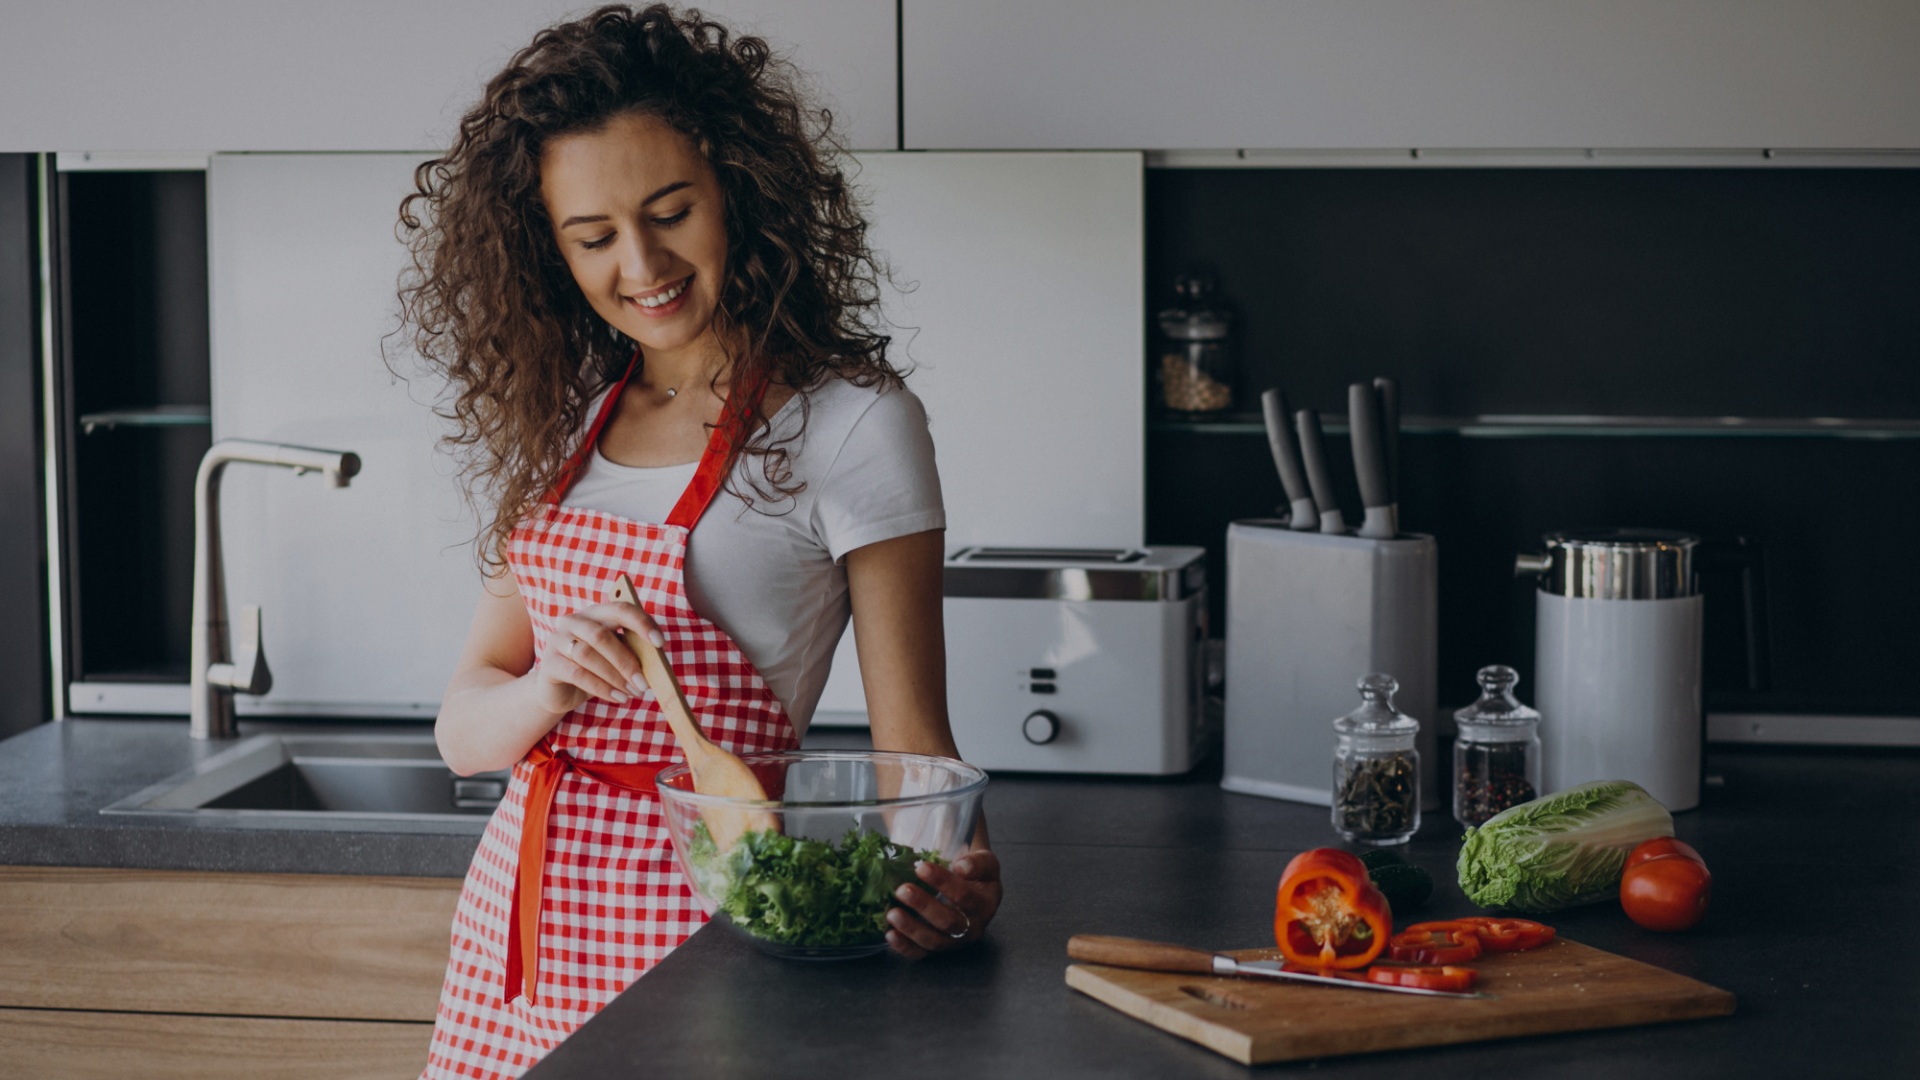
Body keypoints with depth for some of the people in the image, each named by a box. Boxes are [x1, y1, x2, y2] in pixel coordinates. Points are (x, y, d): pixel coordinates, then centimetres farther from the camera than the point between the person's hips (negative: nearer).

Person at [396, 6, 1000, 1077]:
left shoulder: (850, 424, -9)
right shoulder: (562, 426, 8)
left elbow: (912, 740, -11)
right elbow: (465, 727, 6)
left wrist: (960, 874, -32)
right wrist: (551, 692, -16)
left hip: (696, 920, -5)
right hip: (521, 921, 5)